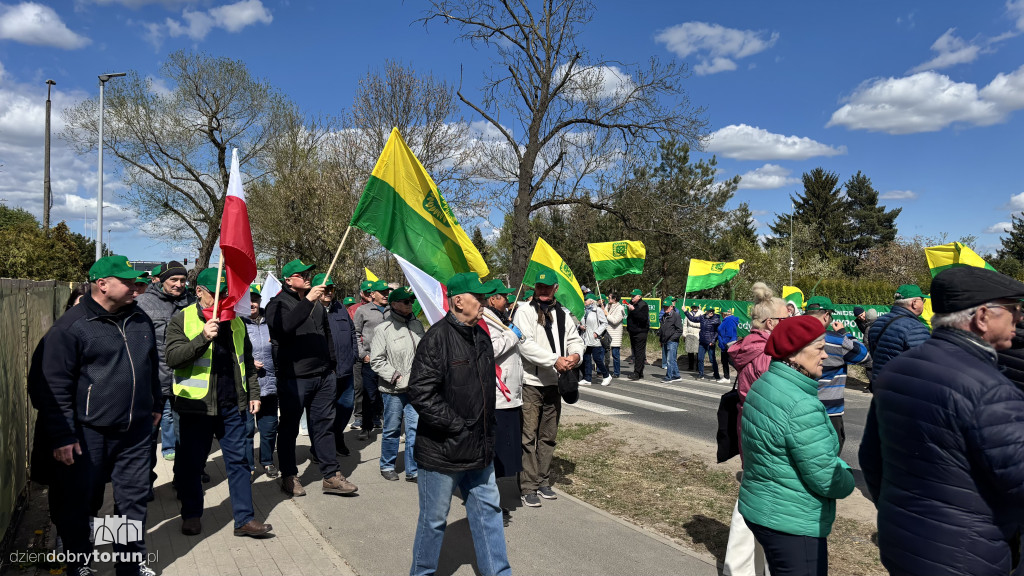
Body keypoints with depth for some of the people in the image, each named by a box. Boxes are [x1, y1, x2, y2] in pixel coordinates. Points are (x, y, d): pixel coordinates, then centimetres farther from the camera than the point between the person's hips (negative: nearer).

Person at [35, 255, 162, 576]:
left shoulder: (140, 319, 7)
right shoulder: (71, 326, -12)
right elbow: (53, 386, -11)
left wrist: (155, 405, 23)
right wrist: (61, 437, -12)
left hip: (136, 430, 5)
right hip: (88, 433, -5)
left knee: (134, 500, 12)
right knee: (78, 504, 9)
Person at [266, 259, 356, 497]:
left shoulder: (317, 302, 15)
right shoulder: (279, 304, -5)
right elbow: (282, 328, -27)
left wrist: (331, 364, 20)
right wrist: (307, 302, -30)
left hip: (323, 376, 6)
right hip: (294, 377, -6)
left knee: (325, 425, 9)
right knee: (289, 428, 7)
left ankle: (331, 476, 16)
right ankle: (289, 477, 21)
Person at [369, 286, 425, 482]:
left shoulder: (417, 324, 8)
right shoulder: (383, 328, -8)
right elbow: (376, 360, -9)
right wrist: (396, 377, -13)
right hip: (393, 389, -4)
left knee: (415, 429, 4)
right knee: (392, 429, 8)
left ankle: (412, 470, 16)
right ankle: (387, 466, 29)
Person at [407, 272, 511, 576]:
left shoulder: (481, 336, 8)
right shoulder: (437, 338, -18)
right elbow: (421, 394, -23)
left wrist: (487, 433, 14)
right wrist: (458, 426, -19)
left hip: (479, 450, 8)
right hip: (442, 453, -7)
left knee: (488, 510, 16)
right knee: (434, 519, 10)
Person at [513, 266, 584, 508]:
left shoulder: (563, 314, 12)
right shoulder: (525, 311, -7)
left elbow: (575, 339, 12)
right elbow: (526, 344, -17)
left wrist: (576, 354, -11)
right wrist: (555, 360, -24)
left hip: (554, 383, 6)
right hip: (531, 383, -6)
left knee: (548, 436, 15)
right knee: (529, 437, -2)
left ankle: (543, 481, 27)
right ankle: (529, 487, 7)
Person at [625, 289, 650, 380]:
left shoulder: (643, 305, -10)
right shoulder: (631, 303, 14)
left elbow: (643, 318, -25)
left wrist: (633, 310, -25)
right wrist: (628, 328, 18)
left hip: (641, 332, -8)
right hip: (632, 332, 8)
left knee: (639, 353, -10)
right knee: (635, 353, 10)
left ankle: (637, 373, -12)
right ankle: (640, 373, 17)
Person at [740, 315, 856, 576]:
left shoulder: (762, 386, 4)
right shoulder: (802, 407, -26)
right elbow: (826, 480, -22)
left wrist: (836, 463, 5)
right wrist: (847, 479, -1)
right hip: (793, 525, -9)